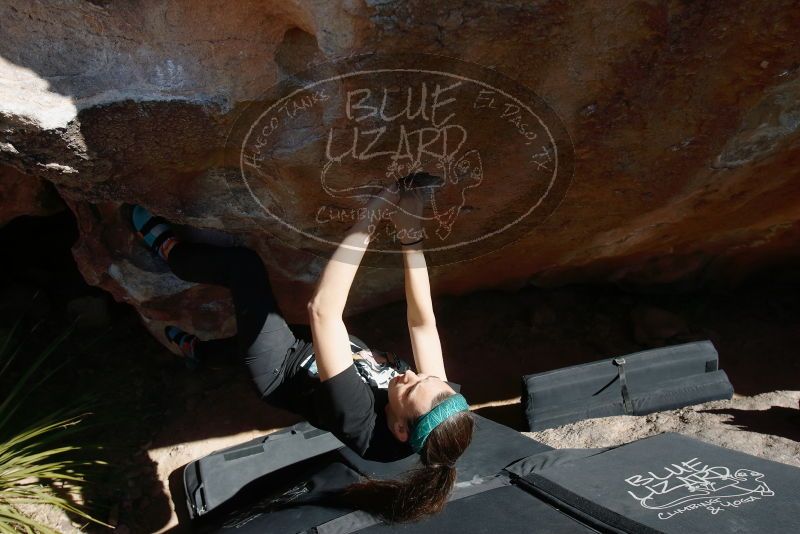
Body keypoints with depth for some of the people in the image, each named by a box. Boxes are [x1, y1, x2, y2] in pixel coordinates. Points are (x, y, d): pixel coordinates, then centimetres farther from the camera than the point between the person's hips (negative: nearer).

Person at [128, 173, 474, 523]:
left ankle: (168, 249, 28)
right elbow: (422, 320, -23)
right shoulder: (436, 396, -29)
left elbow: (322, 309, -47)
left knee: (242, 263, -2)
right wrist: (410, 236, -33)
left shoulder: (361, 422, -44)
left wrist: (370, 217, -48)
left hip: (282, 371, -5)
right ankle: (198, 349, 55)